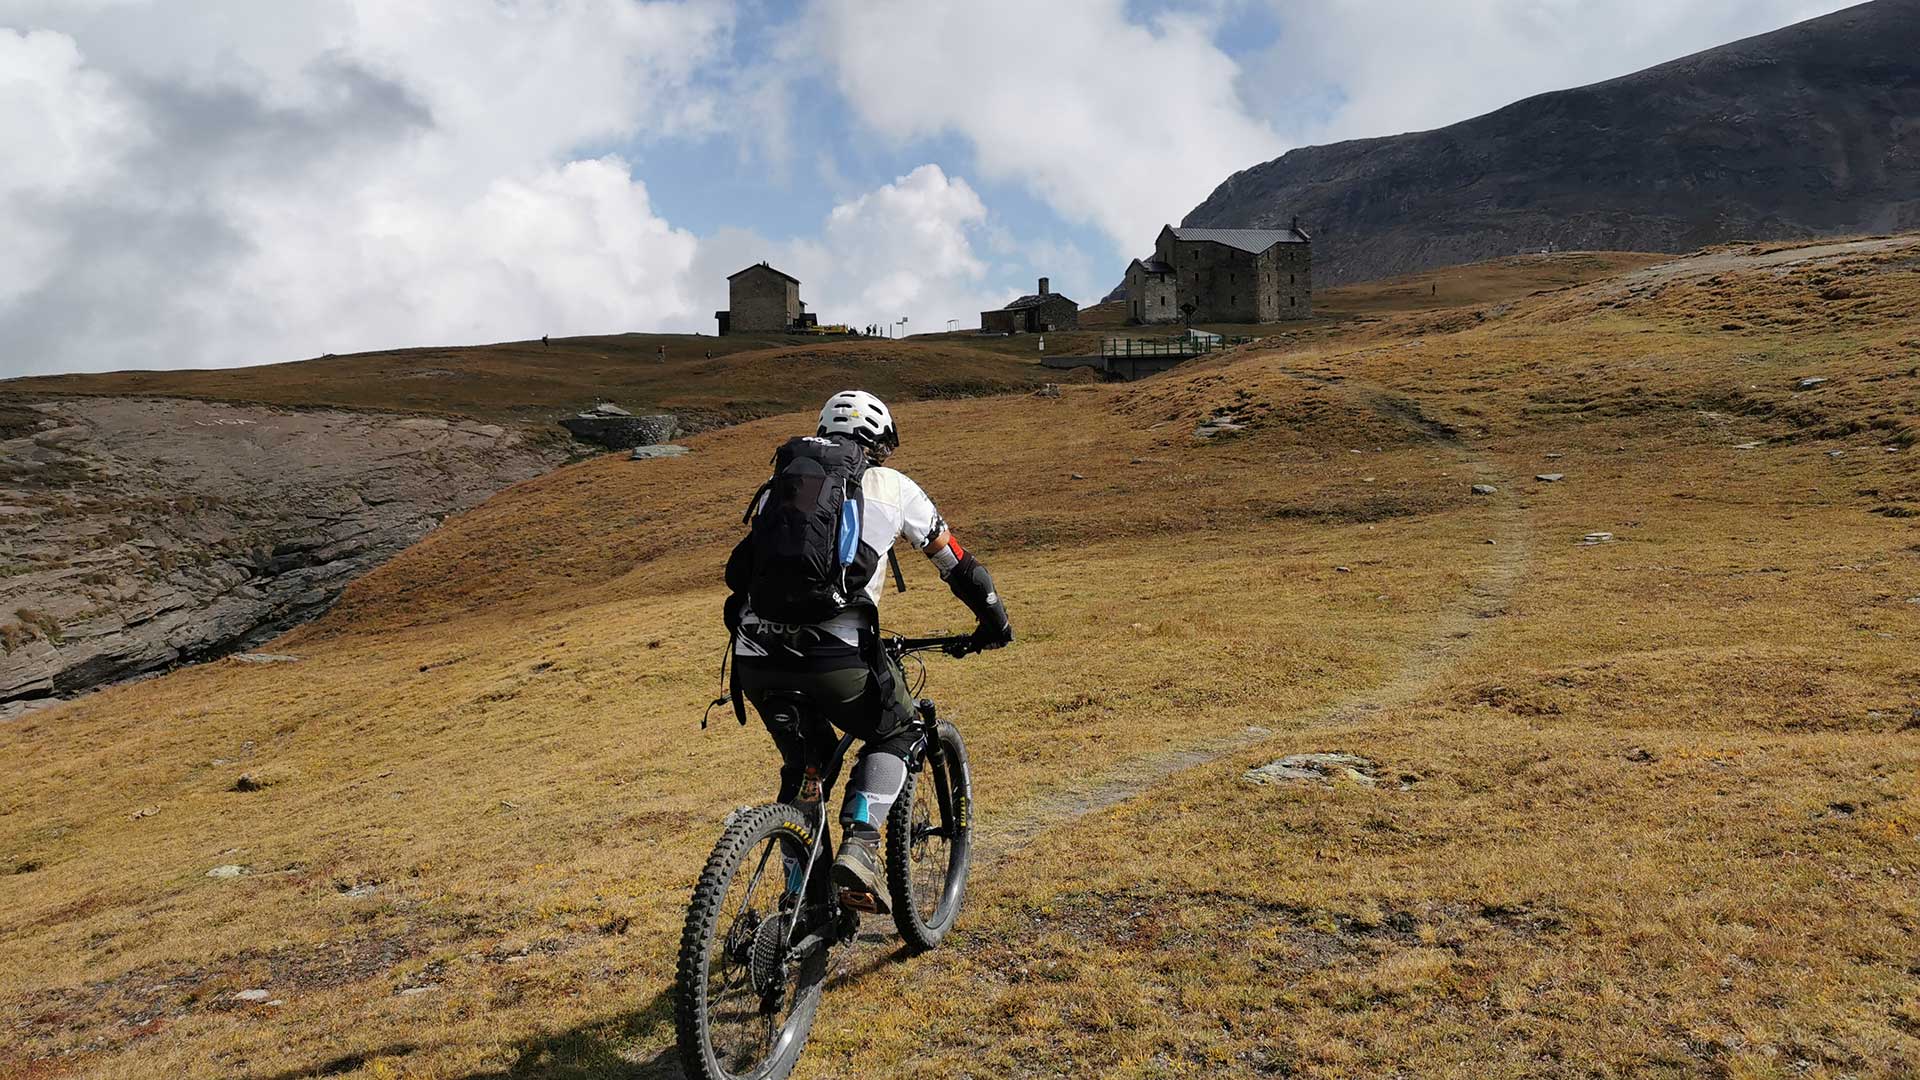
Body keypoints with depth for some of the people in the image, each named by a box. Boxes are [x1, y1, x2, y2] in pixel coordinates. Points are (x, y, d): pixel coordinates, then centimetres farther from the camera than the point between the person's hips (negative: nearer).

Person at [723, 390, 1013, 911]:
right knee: (895, 734, 22)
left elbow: (739, 570, 30)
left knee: (803, 761, 28)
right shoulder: (891, 487, 14)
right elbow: (957, 563, 21)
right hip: (834, 657, -4)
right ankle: (858, 847, 3)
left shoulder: (780, 485, 23)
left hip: (755, 656, 4)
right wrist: (993, 620, 36)